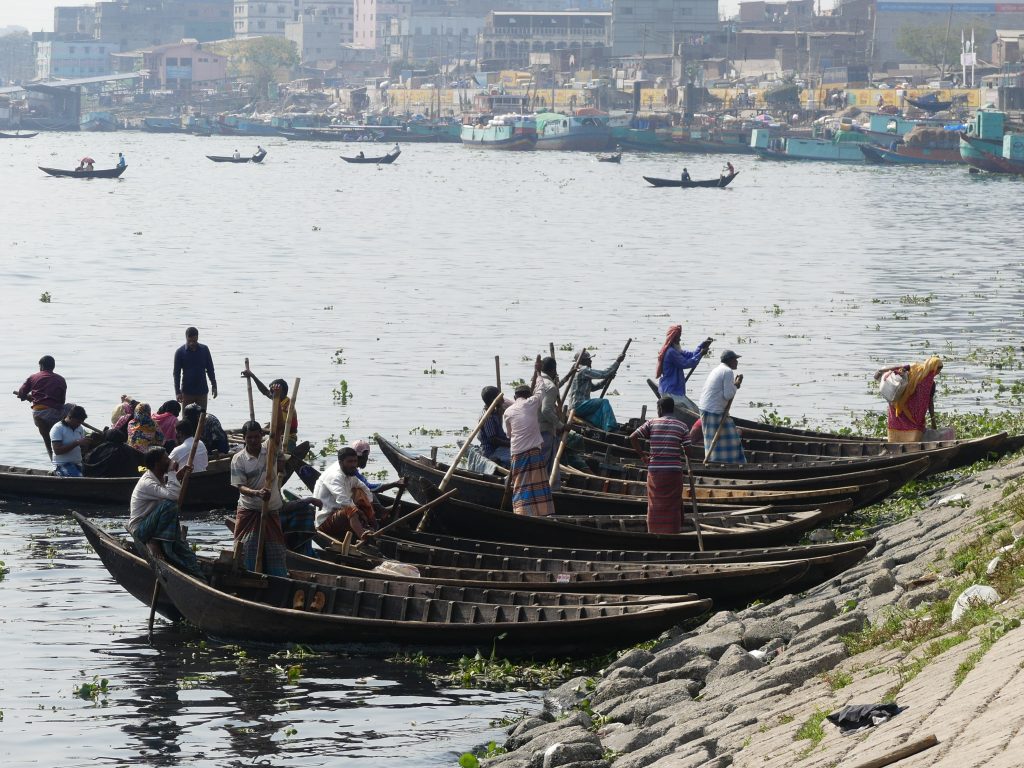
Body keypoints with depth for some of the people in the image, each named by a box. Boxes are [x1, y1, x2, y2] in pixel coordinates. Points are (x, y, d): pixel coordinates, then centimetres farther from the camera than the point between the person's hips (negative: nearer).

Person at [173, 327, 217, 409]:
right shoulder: (180, 352, -5)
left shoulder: (204, 349, 1)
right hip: (187, 392, -2)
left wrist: (214, 386, 6)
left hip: (202, 390, 2)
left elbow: (210, 369, 10)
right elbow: (176, 373, -4)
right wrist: (178, 392, -10)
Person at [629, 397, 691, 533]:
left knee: (655, 505, 9)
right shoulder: (682, 426, 1)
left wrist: (641, 453, 9)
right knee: (672, 506, 5)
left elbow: (633, 438, -3)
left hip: (654, 471, 1)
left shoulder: (652, 423, 3)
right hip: (674, 471, -1)